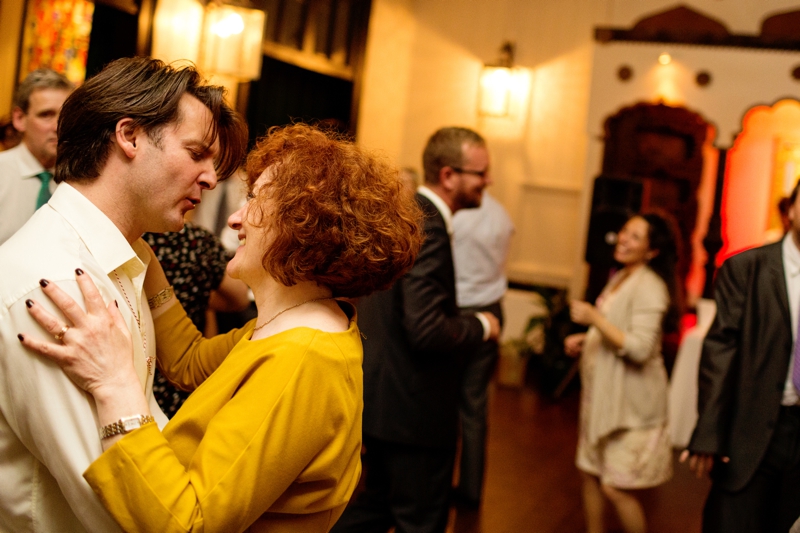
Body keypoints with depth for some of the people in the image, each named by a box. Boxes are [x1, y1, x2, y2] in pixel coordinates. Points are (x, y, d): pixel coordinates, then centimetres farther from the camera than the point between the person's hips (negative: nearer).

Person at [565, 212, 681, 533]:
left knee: (616, 487, -5)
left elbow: (639, 349, -25)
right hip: (603, 393, 9)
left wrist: (595, 317, -28)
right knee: (590, 472, 14)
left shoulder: (650, 288, -17)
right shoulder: (619, 278, 12)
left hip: (631, 402, -9)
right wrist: (585, 338, 9)